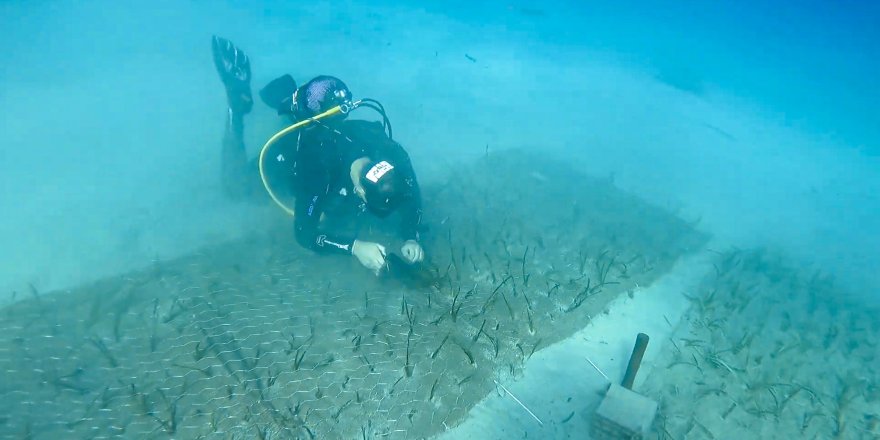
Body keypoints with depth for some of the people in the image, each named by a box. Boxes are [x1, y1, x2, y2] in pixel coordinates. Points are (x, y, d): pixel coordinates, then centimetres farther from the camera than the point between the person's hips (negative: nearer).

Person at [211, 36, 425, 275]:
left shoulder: (392, 154, -37)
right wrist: (355, 246, -57)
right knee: (236, 189, 16)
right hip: (291, 150, -4)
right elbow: (305, 231, -44)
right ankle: (238, 100, 15)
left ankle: (289, 100, 34)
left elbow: (411, 201, -24)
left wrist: (411, 239, -42)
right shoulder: (317, 166, -48)